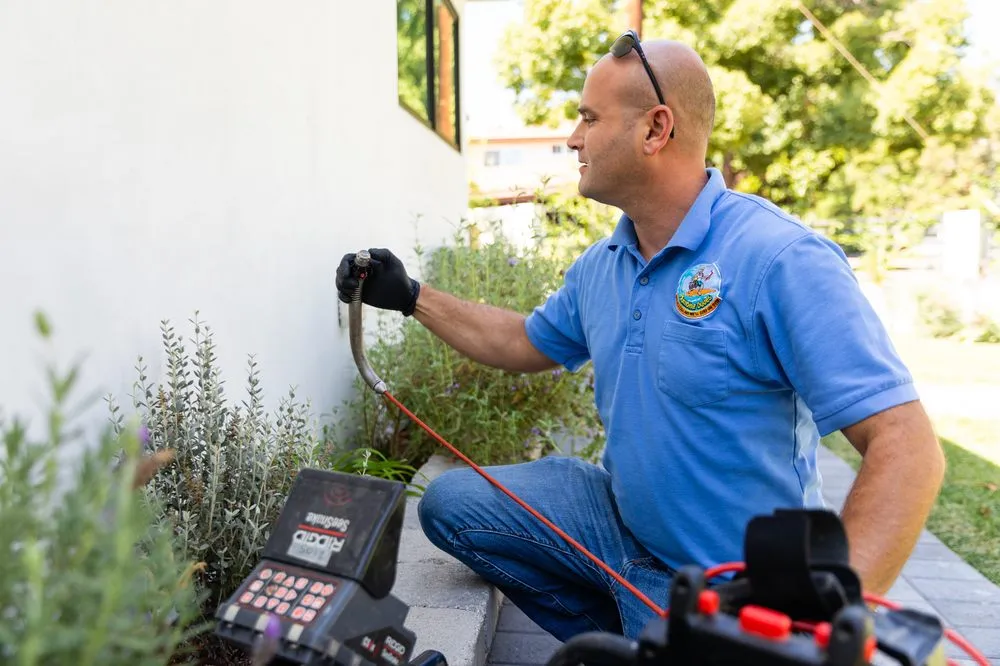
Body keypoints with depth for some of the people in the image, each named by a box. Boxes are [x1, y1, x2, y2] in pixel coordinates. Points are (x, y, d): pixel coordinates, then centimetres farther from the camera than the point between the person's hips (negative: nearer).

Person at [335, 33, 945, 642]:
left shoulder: (780, 259, -24)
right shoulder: (599, 266, 1)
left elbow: (906, 448, -26)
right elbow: (527, 344, 17)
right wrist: (410, 295, 13)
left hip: (728, 586, -6)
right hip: (619, 518, 7)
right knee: (450, 503, 3)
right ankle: (615, 636, 12)